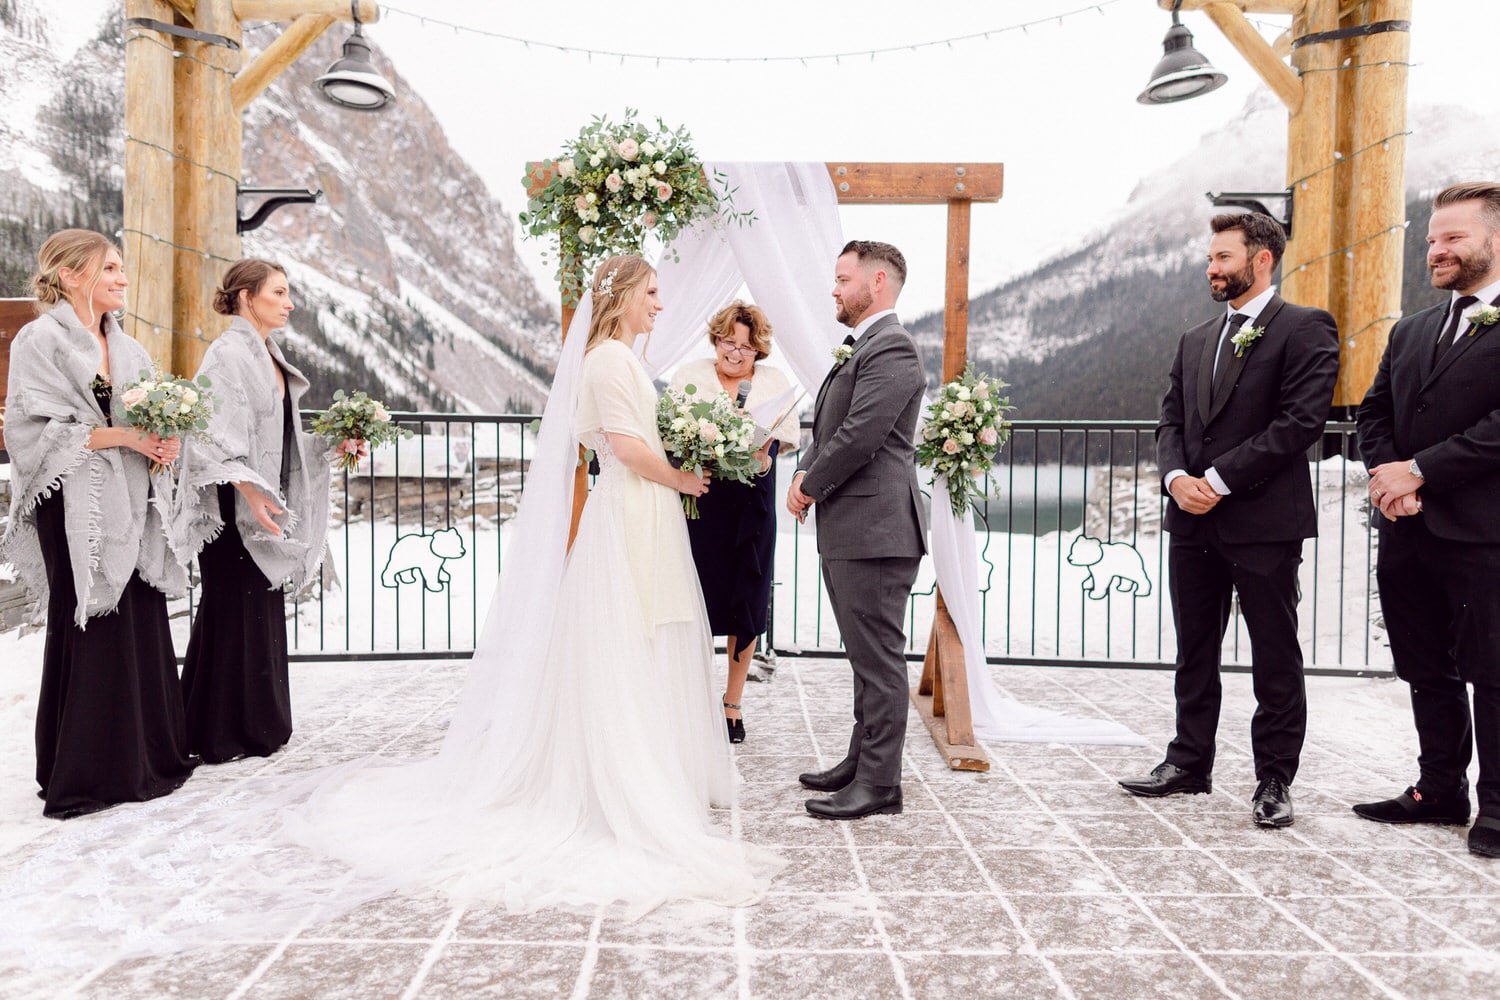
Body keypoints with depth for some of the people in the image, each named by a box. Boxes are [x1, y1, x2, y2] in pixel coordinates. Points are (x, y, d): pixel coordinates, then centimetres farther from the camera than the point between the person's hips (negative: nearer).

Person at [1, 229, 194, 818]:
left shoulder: (124, 346, 16)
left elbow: (151, 418, 18)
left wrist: (165, 441, -4)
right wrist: (119, 436, -18)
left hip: (128, 504, 7)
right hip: (77, 509, -7)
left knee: (142, 626, 7)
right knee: (89, 631, -2)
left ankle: (145, 757, 18)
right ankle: (83, 774, 10)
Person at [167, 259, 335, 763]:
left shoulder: (270, 353, 14)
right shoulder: (229, 353, -13)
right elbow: (217, 436, -21)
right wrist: (251, 492, -29)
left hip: (265, 501, 9)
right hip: (233, 507, -9)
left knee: (264, 606, 12)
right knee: (234, 609, -2)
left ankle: (258, 723, 23)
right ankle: (224, 734, 10)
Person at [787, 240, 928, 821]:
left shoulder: (890, 348, -12)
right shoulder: (857, 349, 21)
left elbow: (861, 434, -21)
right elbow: (826, 428, 21)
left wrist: (813, 486, -8)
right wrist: (804, 476, 3)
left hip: (874, 530, -10)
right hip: (848, 532, 10)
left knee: (879, 659, -3)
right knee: (866, 658, 17)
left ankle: (879, 784, 6)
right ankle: (861, 762, 29)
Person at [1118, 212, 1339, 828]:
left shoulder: (1305, 329, -4)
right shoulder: (1195, 340, 17)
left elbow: (1301, 420, -14)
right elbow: (1171, 420, 13)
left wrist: (1220, 479, -16)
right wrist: (1176, 476, -7)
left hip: (1265, 522, -6)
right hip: (1194, 523, 7)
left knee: (1275, 658, 5)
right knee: (1194, 654, 14)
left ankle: (1275, 780, 17)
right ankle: (1190, 763, 26)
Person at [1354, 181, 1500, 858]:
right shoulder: (1410, 332, 17)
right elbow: (1374, 413, 15)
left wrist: (1419, 471, -16)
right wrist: (1387, 476, -3)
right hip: (1408, 531, 7)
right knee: (1426, 671, 15)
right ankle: (1439, 790, 28)